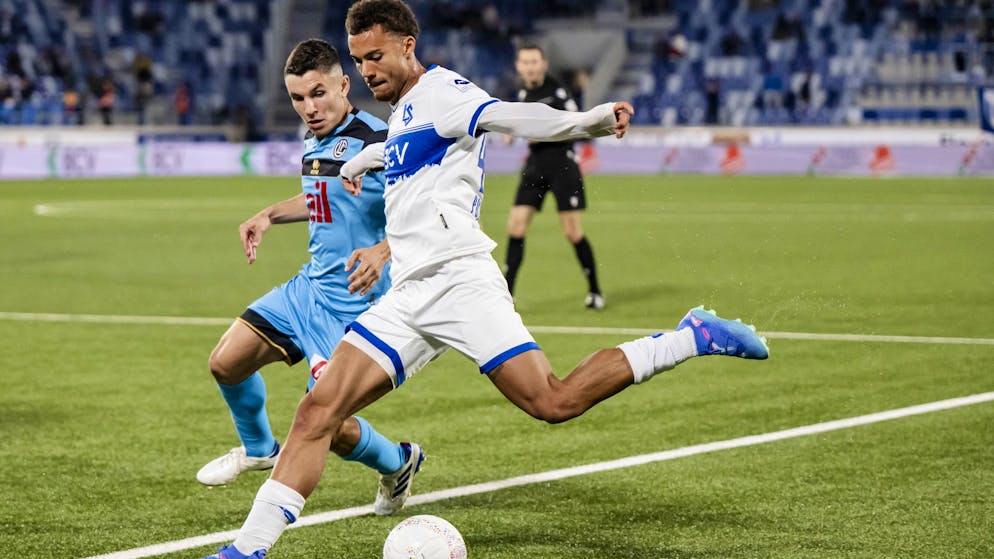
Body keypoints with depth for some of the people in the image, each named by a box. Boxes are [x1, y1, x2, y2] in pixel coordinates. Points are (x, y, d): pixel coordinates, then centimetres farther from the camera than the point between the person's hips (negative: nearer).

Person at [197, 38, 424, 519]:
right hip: (308, 285, 8)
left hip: (353, 300, -8)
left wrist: (383, 251, -40)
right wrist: (269, 216, 19)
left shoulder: (376, 142, -19)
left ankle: (398, 463, 18)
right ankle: (258, 447, 35)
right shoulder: (313, 142, 8)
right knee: (226, 362, 6)